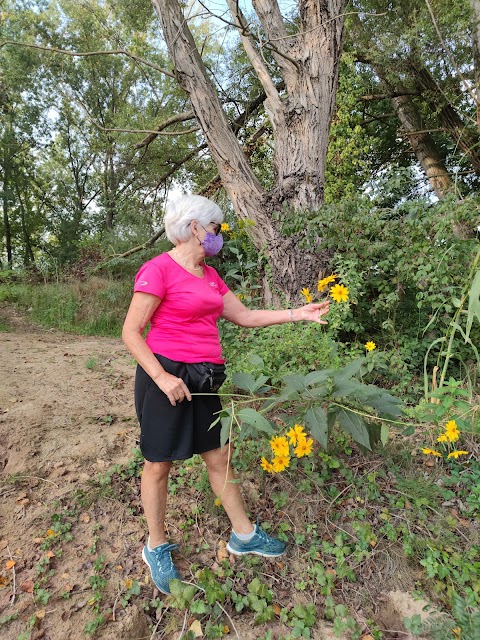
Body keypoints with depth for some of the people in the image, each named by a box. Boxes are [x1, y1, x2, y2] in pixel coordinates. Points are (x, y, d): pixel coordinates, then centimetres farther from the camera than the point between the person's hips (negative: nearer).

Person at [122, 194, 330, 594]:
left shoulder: (209, 275, 13)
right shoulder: (158, 269, -11)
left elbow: (244, 316, 13)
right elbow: (131, 333, -13)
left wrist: (296, 314, 8)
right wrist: (163, 378, -22)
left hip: (202, 380, 7)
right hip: (165, 377, -7)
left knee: (220, 457, 16)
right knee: (159, 464, 9)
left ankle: (243, 535, 35)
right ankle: (156, 548, 33)